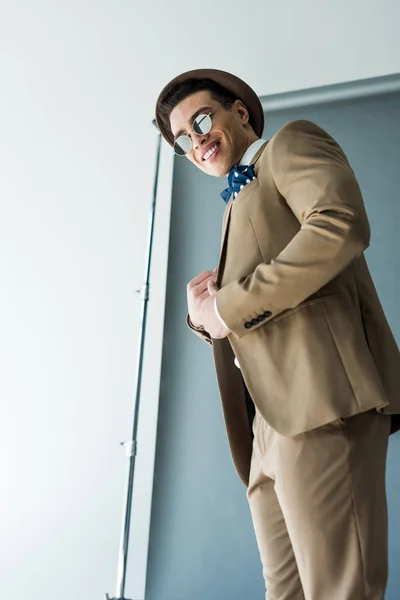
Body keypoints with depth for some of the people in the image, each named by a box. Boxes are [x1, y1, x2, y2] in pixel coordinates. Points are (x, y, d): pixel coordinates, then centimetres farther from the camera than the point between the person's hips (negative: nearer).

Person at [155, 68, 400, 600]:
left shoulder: (292, 142, 10)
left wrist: (230, 305, -10)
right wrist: (203, 314, 4)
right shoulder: (242, 203, 33)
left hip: (318, 395, -8)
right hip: (271, 419, 8)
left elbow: (342, 227, -13)